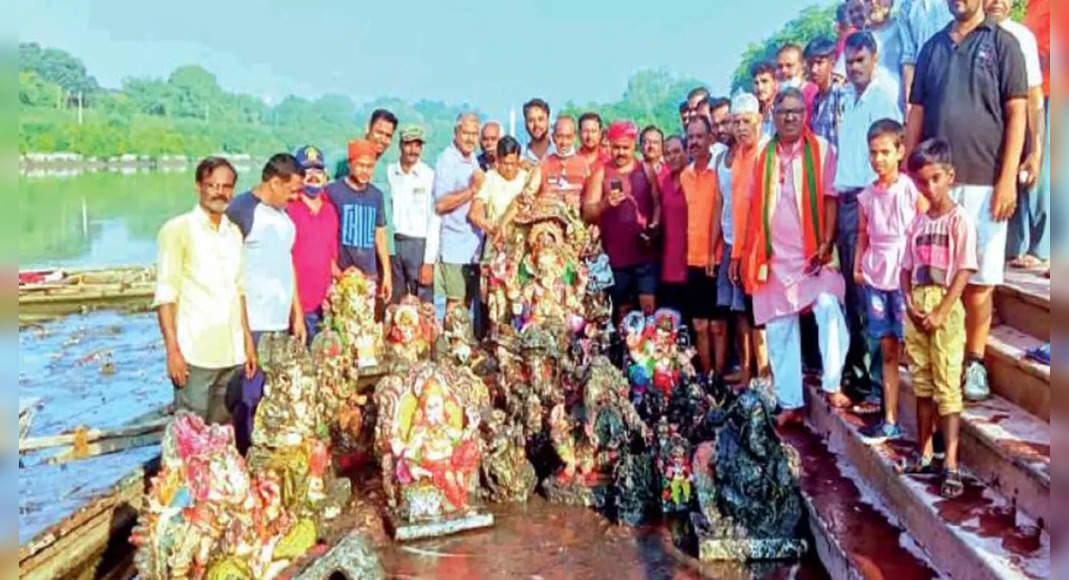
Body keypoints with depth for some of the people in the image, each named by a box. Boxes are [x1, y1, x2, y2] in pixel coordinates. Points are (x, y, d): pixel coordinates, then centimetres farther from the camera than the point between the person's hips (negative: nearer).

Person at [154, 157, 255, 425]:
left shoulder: (234, 232, 14)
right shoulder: (178, 229, -4)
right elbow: (165, 295, -8)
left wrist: (248, 340, 12)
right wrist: (172, 350, -14)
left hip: (232, 353, 6)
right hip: (195, 354, -5)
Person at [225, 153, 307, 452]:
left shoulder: (282, 213, 16)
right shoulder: (242, 210, -8)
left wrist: (297, 315, 19)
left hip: (281, 322, 7)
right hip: (252, 325, -7)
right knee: (249, 399, -4)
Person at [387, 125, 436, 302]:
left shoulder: (429, 175, -3)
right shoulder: (388, 172, 7)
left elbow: (434, 218, -4)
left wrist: (429, 260, -8)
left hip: (418, 243, -3)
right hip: (392, 242, 3)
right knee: (393, 302, 8)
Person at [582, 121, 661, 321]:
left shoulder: (646, 170, 7)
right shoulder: (601, 173, 2)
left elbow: (657, 203, 8)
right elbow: (587, 213, -2)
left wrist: (654, 226, -11)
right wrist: (605, 203, -22)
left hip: (645, 252, 0)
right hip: (615, 255, 0)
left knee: (648, 306, -6)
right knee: (622, 310, 9)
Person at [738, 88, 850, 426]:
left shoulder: (820, 149, 2)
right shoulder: (764, 154, 11)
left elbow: (830, 198, -4)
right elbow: (755, 206, 11)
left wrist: (826, 242, -14)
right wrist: (750, 252, 7)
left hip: (812, 253, -3)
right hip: (775, 255, 3)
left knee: (829, 309, -25)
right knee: (779, 331, 5)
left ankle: (832, 386, -12)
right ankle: (790, 403, 14)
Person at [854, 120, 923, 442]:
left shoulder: (911, 189, -5)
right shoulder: (867, 196, 9)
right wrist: (857, 266, 6)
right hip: (875, 277, 5)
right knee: (887, 351, 10)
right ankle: (890, 421, 17)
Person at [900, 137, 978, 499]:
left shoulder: (960, 220, -6)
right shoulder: (918, 221, 11)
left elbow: (963, 272, -11)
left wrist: (939, 313, -15)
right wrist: (910, 304, -4)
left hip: (945, 309, -6)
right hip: (916, 310, 6)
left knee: (946, 387, -6)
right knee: (922, 385, 13)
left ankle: (951, 465, -2)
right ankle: (924, 455, 23)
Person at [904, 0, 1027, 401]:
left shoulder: (1002, 43, 3)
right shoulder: (932, 47, 13)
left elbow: (1017, 113, -2)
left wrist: (1008, 179, -9)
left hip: (983, 181, -3)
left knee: (980, 279, 2)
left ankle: (974, 362, 14)